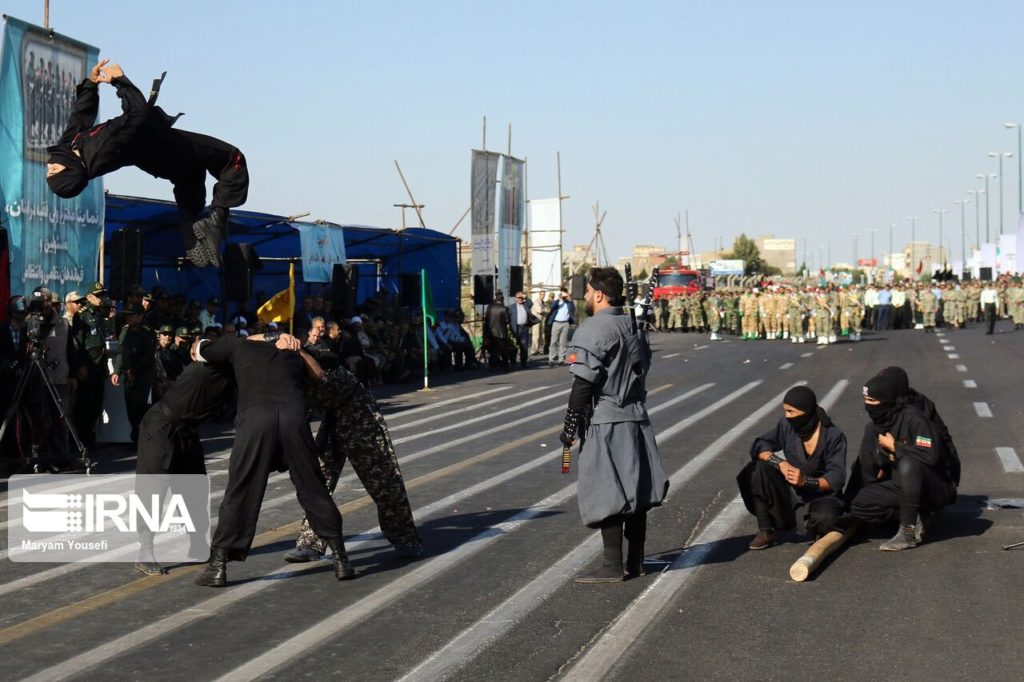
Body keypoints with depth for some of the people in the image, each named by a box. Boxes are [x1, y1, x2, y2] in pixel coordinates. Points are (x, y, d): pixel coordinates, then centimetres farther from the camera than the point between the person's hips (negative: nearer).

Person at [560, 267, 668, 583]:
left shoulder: (592, 330, -12)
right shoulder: (634, 329, 14)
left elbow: (583, 384, -16)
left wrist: (569, 425, -10)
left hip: (604, 423, -8)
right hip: (637, 418, 8)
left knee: (606, 495, -4)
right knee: (635, 491, 12)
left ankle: (612, 566, -2)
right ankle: (635, 561, 19)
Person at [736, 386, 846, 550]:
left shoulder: (833, 435, -18)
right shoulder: (787, 424, -9)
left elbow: (836, 477, -22)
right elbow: (759, 446, -10)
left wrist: (805, 481, -39)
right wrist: (780, 463, -30)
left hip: (821, 492, -4)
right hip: (791, 488, 4)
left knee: (824, 519, -37)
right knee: (759, 468, -21)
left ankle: (814, 524, 5)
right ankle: (765, 531, -12)